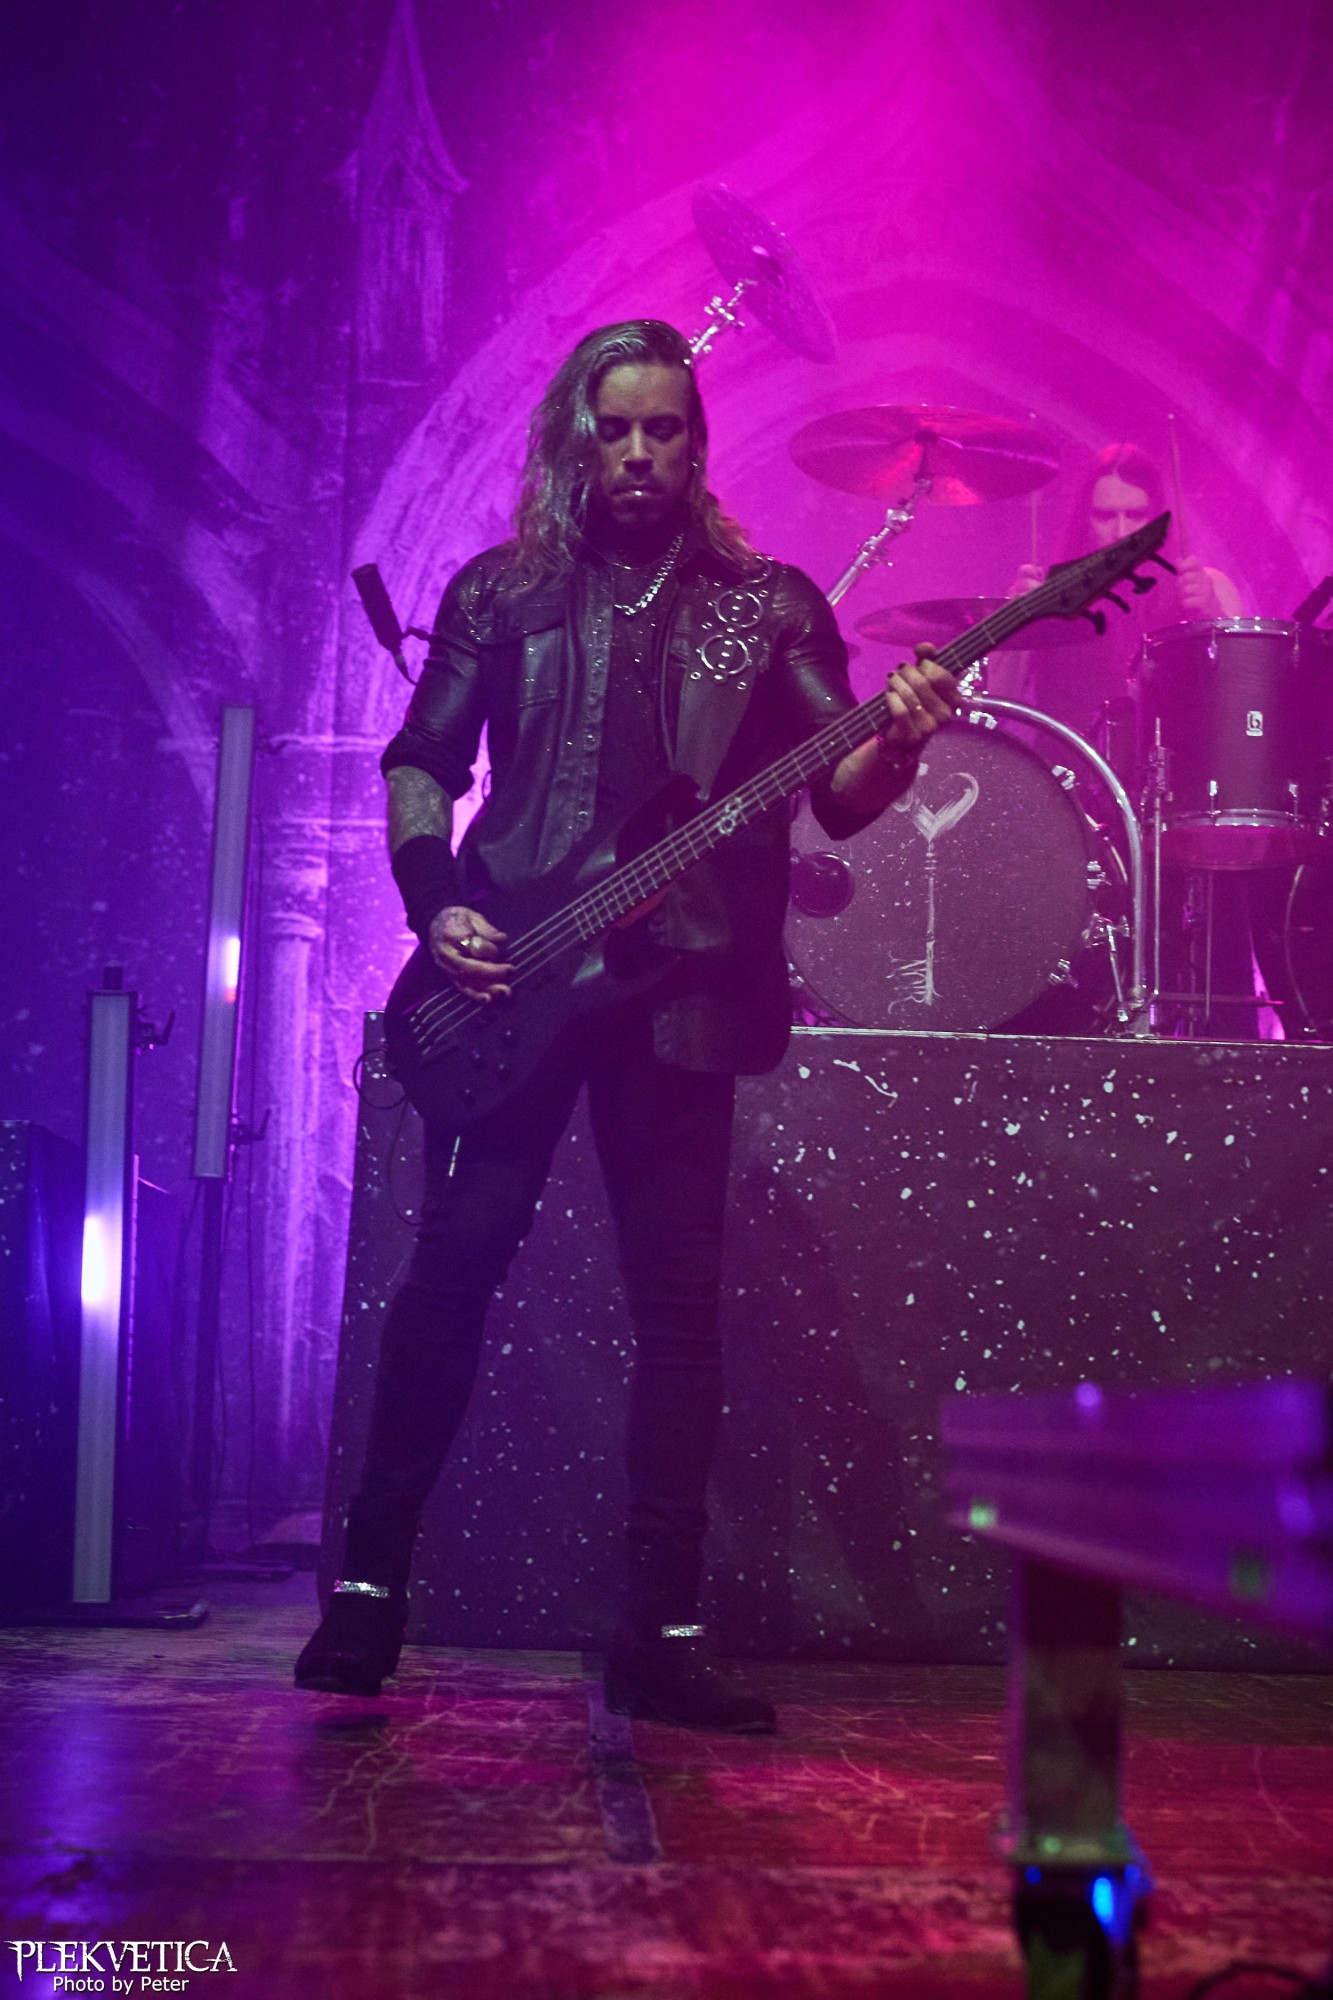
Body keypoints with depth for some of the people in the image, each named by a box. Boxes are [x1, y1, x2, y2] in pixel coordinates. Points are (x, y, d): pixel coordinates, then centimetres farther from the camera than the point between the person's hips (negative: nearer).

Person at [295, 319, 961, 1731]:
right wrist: (437, 904, -3)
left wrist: (898, 743, -19)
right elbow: (419, 762, 13)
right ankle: (369, 1584, 13)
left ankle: (660, 1632, 8)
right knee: (452, 1266, -1)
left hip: (682, 988, 0)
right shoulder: (502, 592, 11)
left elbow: (834, 797, 3)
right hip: (510, 981, 0)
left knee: (679, 1305, 0)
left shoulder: (771, 606, 10)